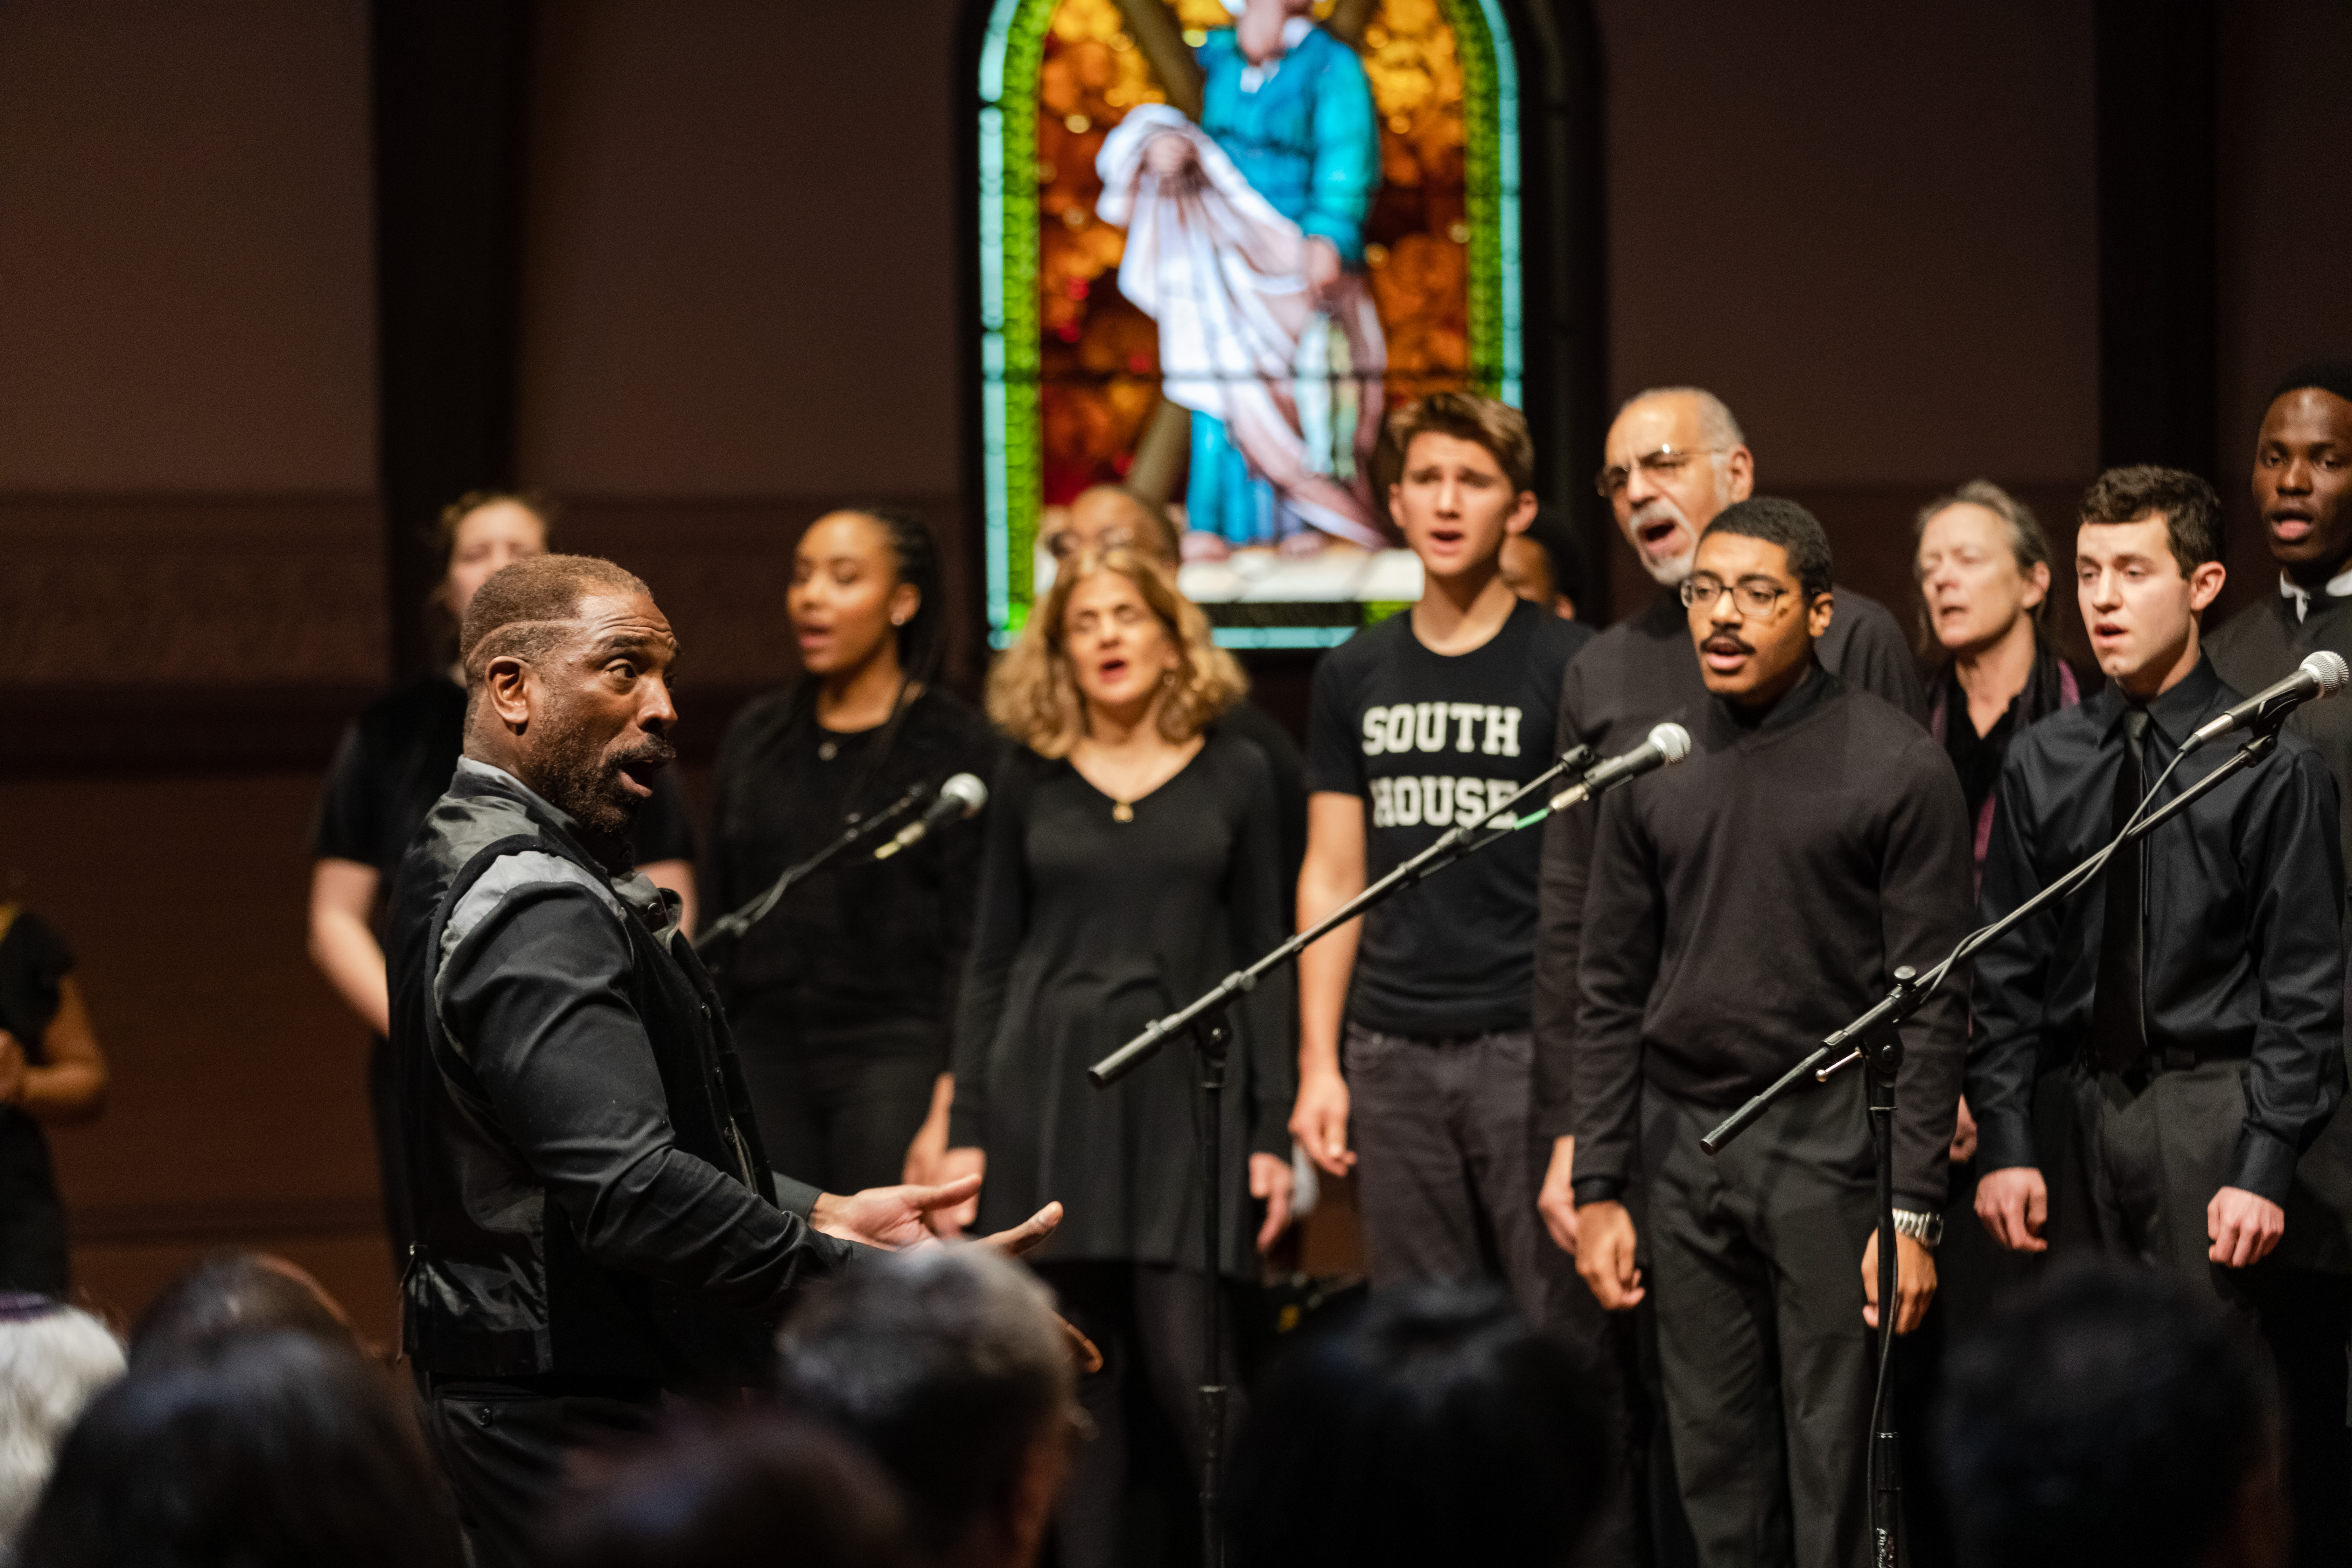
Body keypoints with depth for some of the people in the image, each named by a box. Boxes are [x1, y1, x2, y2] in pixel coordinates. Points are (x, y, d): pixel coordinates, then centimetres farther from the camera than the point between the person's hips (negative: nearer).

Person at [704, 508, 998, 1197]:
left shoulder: (956, 742, -1)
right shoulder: (755, 737, 15)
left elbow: (973, 940, -6)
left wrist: (952, 1106, -13)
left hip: (896, 1060, -5)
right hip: (765, 1057, 5)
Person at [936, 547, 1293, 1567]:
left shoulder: (1233, 775, 7)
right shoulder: (1031, 782, 9)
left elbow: (1262, 959, 7)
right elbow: (990, 964, 11)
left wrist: (1274, 1133, 0)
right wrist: (965, 1132, 4)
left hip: (1187, 1096, -2)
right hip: (1050, 1095, 2)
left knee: (1189, 1370, -11)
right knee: (1074, 1380, 1)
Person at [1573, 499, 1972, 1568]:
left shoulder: (1896, 767, -4)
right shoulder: (1654, 768, 10)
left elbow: (1930, 1005, -6)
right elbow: (1612, 995, 13)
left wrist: (1912, 1212, -12)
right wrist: (1597, 1188, 6)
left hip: (1830, 1151, -4)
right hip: (1684, 1149, 4)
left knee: (1837, 1469, -3)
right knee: (1717, 1475, 7)